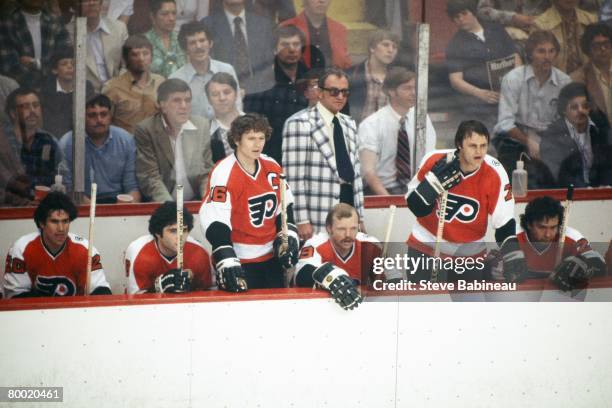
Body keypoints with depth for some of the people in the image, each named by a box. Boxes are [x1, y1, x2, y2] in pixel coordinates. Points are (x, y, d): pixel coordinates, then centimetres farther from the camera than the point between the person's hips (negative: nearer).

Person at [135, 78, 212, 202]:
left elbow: (207, 171, 10)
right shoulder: (145, 130, -5)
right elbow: (149, 177, -9)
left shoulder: (202, 126, 6)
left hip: (195, 203, 3)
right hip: (161, 206, -2)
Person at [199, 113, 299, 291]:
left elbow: (284, 205, 18)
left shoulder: (272, 167, 5)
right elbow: (215, 222, -23)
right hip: (240, 261, -7)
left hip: (271, 256, 7)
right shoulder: (224, 174, -17)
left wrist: (288, 237, 7)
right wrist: (227, 261, -29)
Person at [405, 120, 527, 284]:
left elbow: (505, 225, -12)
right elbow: (415, 207, -12)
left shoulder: (495, 174, -18)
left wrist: (514, 258, -25)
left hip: (470, 251, 1)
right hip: (426, 244, -1)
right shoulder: (434, 162, -18)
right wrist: (434, 181, -28)